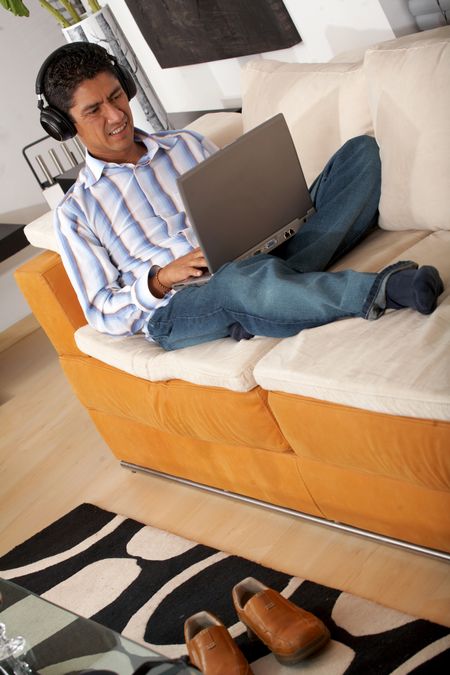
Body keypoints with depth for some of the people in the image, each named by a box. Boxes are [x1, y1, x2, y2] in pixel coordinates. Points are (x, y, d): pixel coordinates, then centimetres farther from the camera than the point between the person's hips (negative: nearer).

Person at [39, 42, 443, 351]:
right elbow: (103, 314, 5)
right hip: (179, 310, -5)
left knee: (361, 151, -7)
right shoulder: (75, 213, 10)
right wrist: (159, 279, -14)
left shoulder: (186, 144, 22)